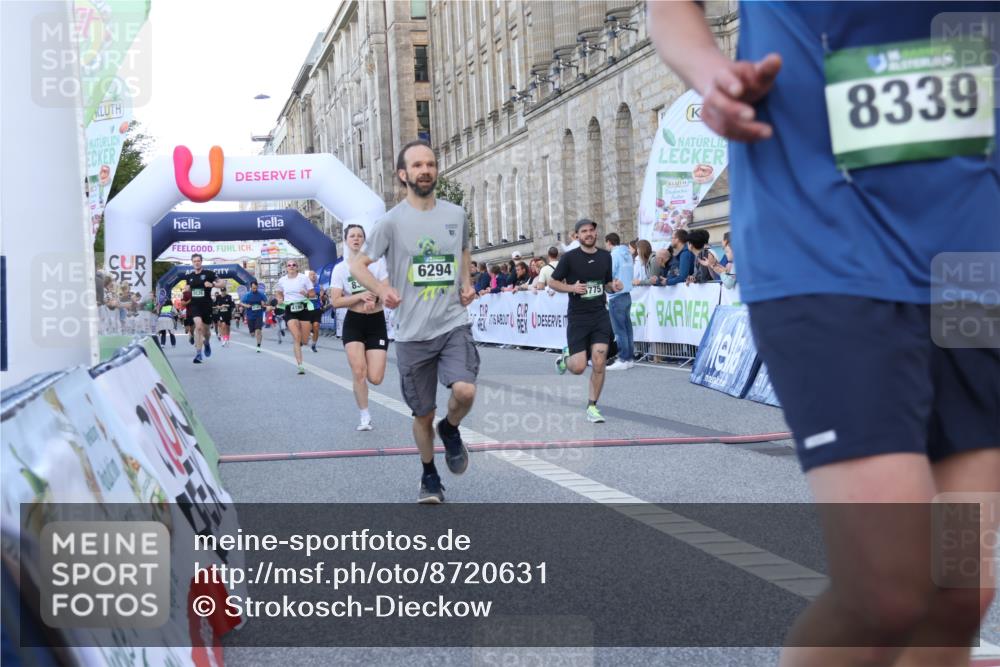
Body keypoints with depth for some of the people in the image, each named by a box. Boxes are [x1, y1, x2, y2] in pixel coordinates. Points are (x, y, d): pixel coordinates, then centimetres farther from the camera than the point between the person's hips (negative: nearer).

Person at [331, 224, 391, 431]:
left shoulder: (377, 261, -2)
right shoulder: (340, 269, -1)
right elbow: (336, 302, -7)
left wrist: (373, 300, -26)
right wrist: (361, 296, -20)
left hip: (376, 322, 0)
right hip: (353, 323, 0)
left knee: (375, 378, -7)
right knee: (359, 372, -12)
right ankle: (365, 416, 6)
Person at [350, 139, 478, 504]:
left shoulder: (456, 214, 5)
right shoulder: (392, 220, -5)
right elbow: (357, 263, 1)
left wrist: (467, 282, 8)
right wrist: (382, 289, -18)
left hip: (454, 324, 1)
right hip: (413, 333, -1)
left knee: (465, 391, -23)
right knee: (424, 414, 7)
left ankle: (450, 430, 12)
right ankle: (430, 478, 30)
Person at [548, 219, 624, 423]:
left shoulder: (605, 256, 7)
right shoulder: (570, 257, -5)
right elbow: (552, 282, 0)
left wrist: (614, 286, -3)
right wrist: (571, 288, -16)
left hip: (600, 316, 3)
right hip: (577, 317, -3)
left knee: (599, 364, -6)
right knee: (579, 367, -6)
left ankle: (592, 407, 8)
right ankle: (566, 357, 30)